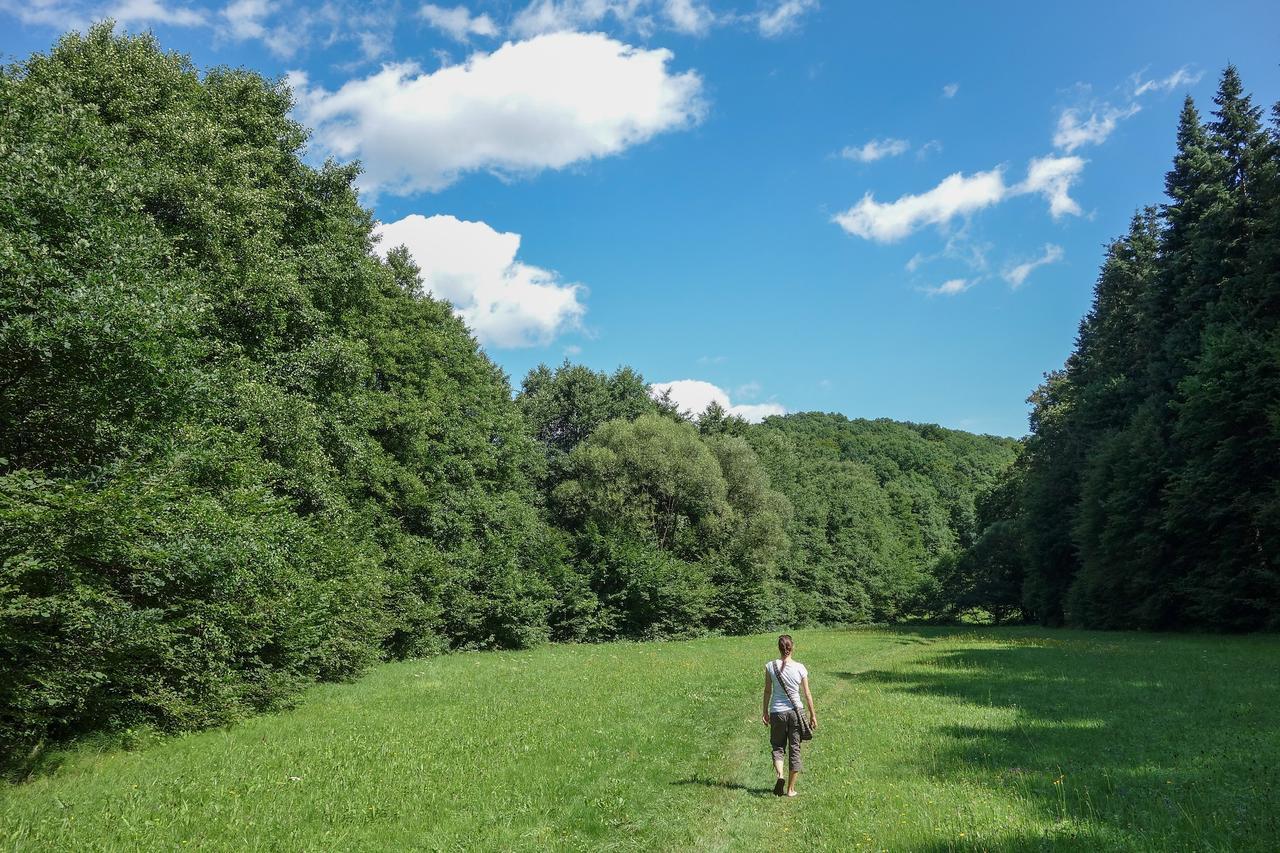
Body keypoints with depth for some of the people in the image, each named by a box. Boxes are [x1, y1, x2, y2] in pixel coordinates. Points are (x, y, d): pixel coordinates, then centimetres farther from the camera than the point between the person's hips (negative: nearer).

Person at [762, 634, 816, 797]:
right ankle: (790, 788, 15)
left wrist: (765, 712, 12)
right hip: (796, 710, 0)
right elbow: (807, 694, -1)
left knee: (777, 747, 15)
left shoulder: (770, 666, -6)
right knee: (795, 749, 10)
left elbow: (767, 691, 0)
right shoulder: (800, 667, -6)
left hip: (777, 712, 0)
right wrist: (812, 715, 10)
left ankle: (780, 775, -11)